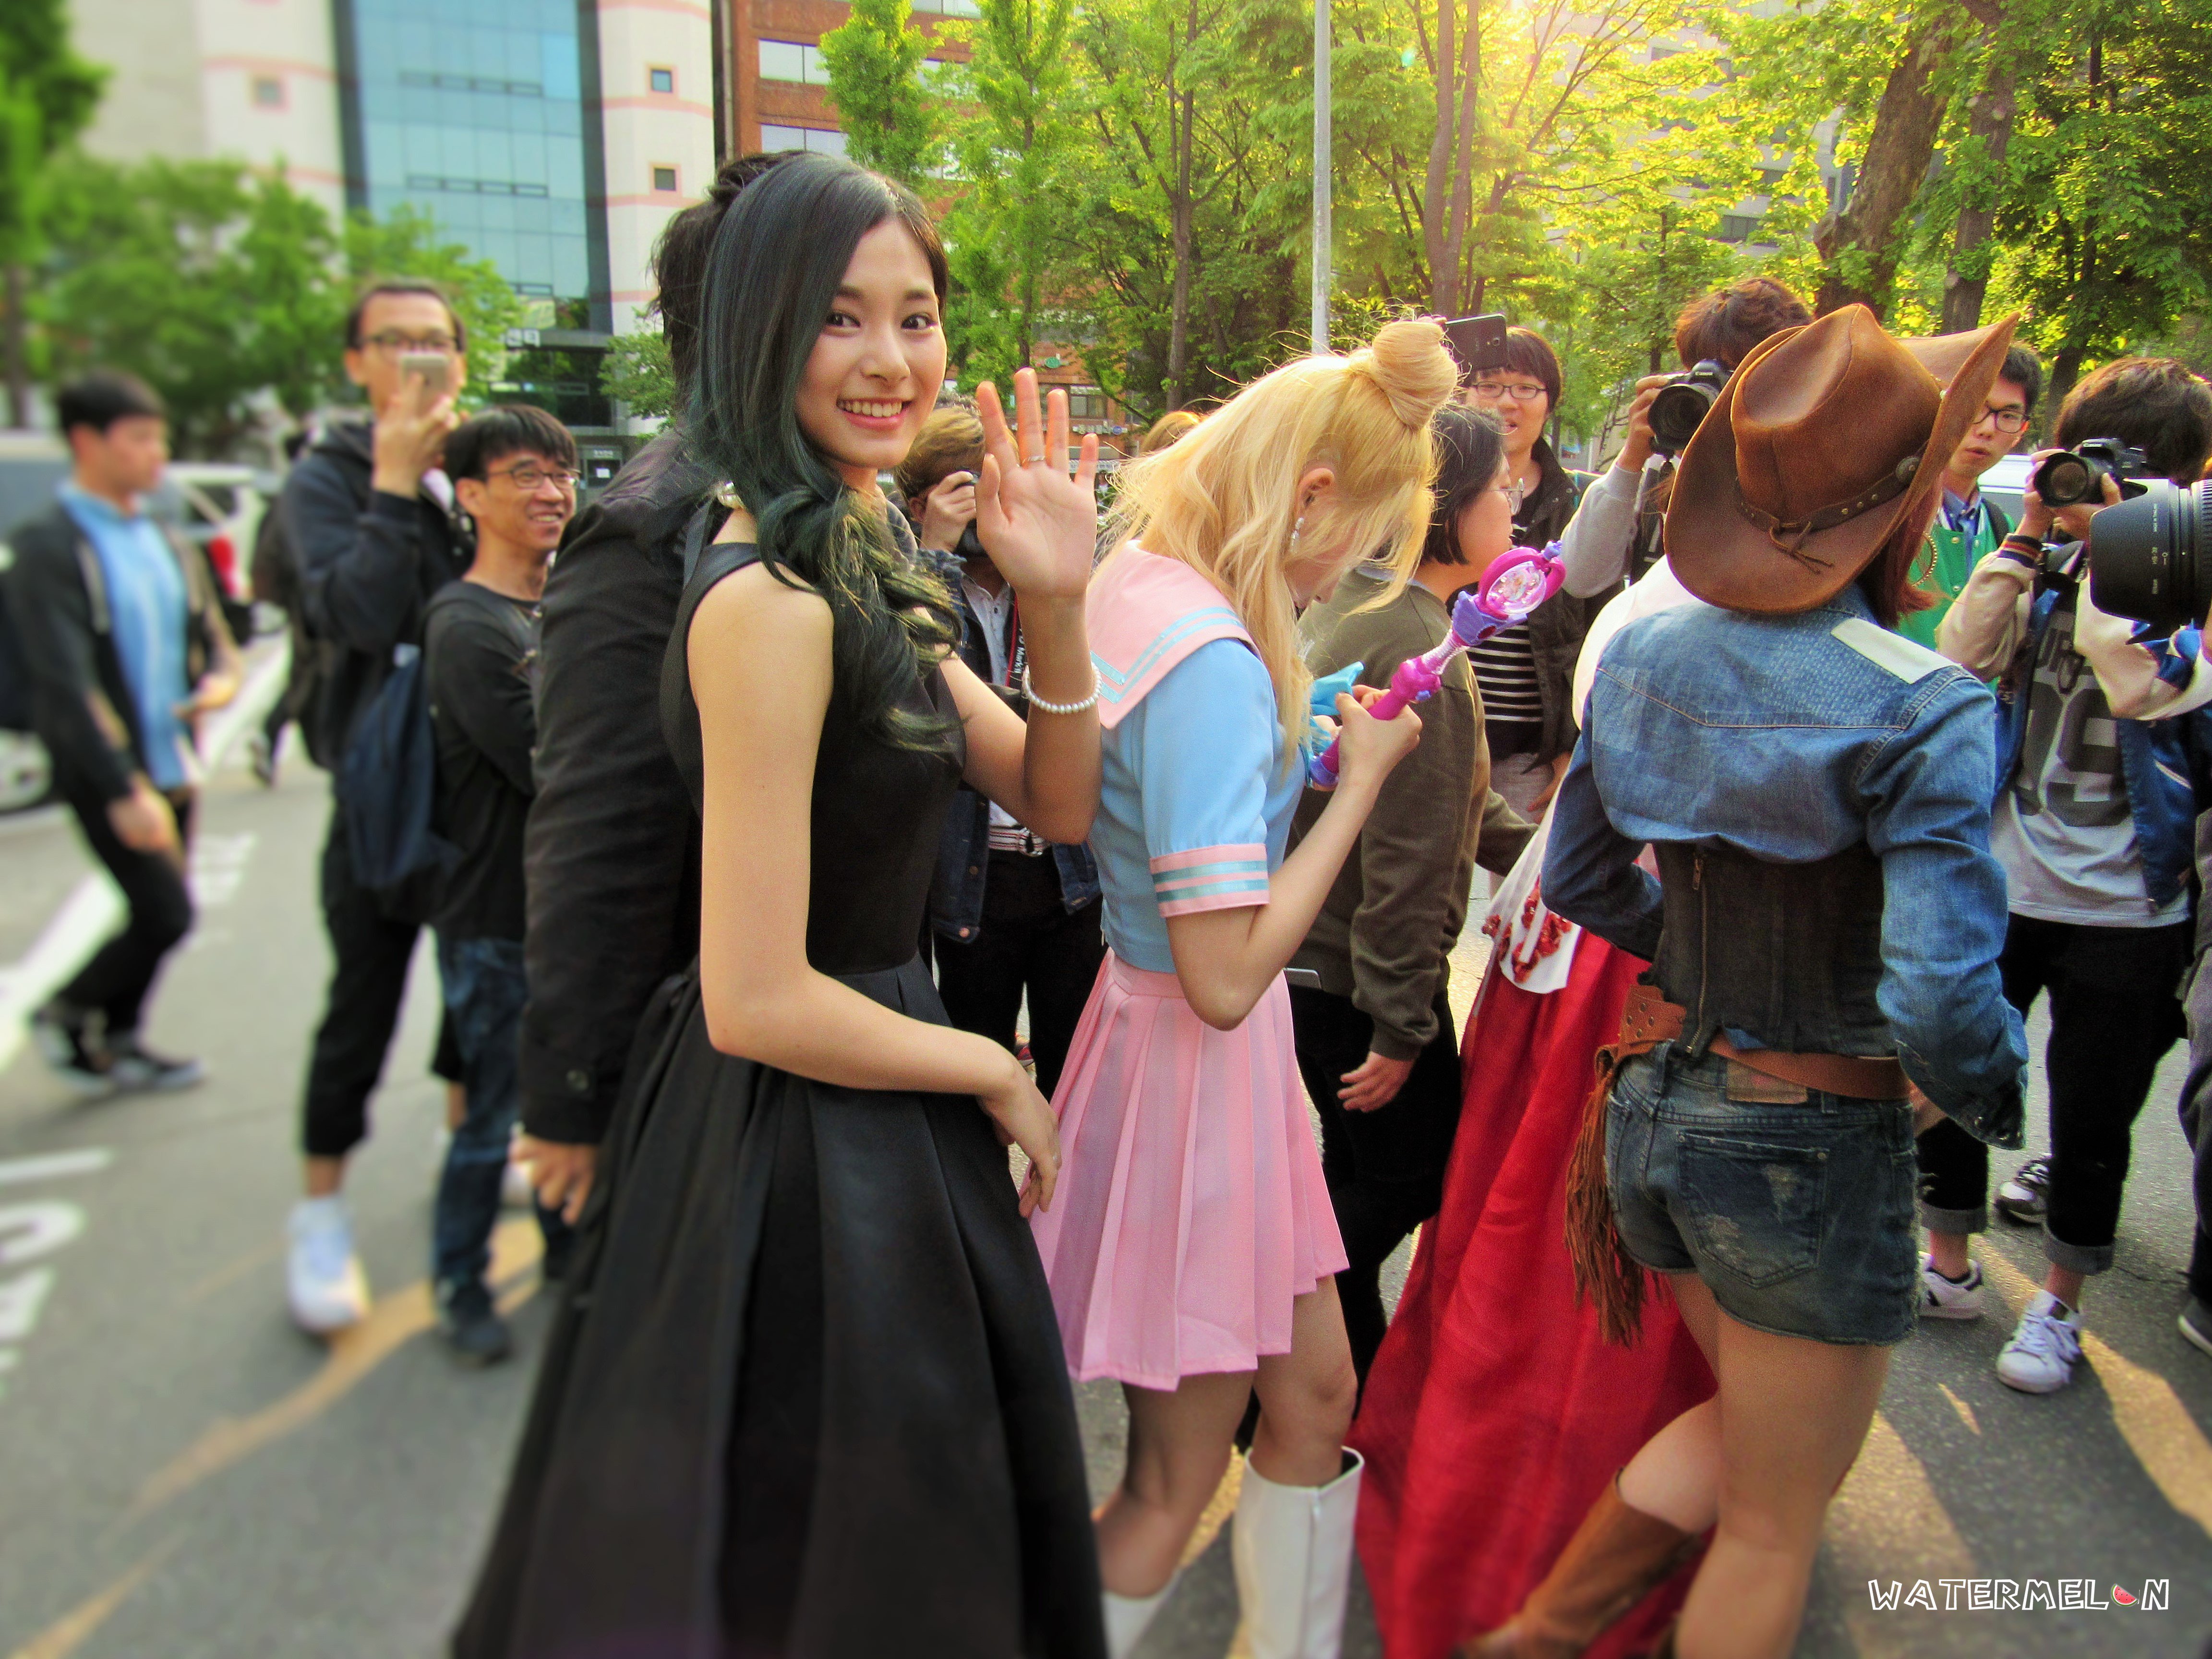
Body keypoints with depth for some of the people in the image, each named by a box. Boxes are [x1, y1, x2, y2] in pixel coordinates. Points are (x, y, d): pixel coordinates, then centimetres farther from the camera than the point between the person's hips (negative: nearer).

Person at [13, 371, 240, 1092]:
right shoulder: (49, 547, -11)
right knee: (166, 915, -8)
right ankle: (65, 1014, 18)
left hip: (173, 766, 7)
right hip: (108, 776, -6)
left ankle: (118, 1041, 30)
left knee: (158, 916, 11)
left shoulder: (169, 545, 11)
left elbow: (214, 639, 20)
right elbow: (66, 682, -17)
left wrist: (218, 681, -6)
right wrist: (124, 789, -22)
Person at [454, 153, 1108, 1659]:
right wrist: (991, 1070, -11)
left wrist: (1058, 609, -11)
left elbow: (1059, 804, 6)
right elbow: (758, 1000, -26)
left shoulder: (868, 575, 6)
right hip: (807, 1166, -9)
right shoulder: (769, 603, -24)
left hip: (859, 1146, 9)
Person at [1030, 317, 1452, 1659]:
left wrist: (1300, 734, 9)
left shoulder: (1139, 584, 2)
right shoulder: (1215, 662, -27)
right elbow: (1226, 977, -29)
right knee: (1175, 1484, 10)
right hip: (1195, 1065, -10)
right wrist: (1362, 777, -19)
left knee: (1315, 1398, 22)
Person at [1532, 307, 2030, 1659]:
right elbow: (1941, 1003, -26)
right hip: (1813, 1145, -6)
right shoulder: (1922, 709, -21)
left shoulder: (1644, 652, -1)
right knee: (1776, 1523, 17)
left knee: (1758, 1423, 31)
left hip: (1655, 1110, 7)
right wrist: (2010, 1098, -5)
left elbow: (1578, 877, 8)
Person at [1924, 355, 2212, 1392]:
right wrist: (2031, 540, -9)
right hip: (2001, 884, 3)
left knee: (2091, 1119, 9)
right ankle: (1948, 1265, 32)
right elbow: (1965, 658, -7)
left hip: (2124, 911, -3)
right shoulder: (2052, 568, 6)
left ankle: (2059, 1304, 30)